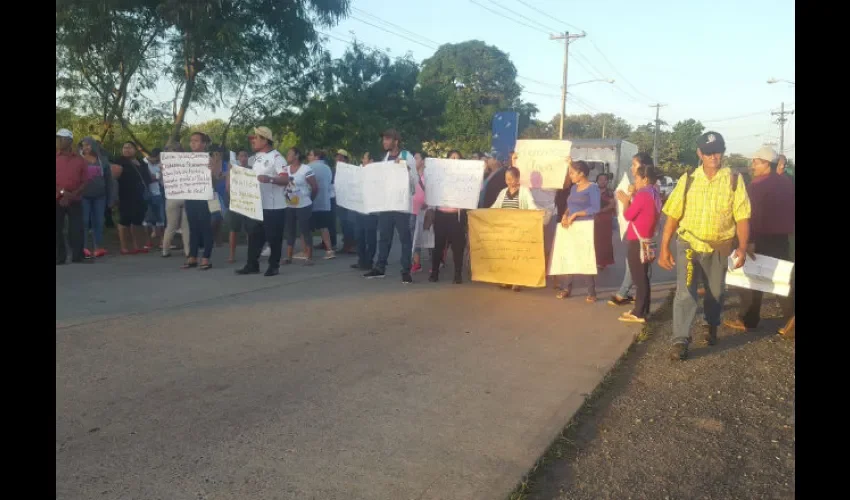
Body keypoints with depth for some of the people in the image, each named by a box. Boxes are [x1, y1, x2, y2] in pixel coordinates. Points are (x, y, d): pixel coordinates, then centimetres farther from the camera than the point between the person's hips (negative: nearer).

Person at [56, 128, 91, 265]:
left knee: (77, 228, -2)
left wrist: (72, 195, -9)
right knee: (57, 228, 1)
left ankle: (78, 256, 5)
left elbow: (85, 181, 2)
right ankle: (60, 257, 7)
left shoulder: (79, 160, 5)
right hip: (58, 199, 0)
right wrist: (62, 192, -16)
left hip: (75, 200, 0)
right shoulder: (56, 158, 3)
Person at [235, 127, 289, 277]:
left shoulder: (276, 157, -13)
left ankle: (274, 266, 13)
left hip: (274, 207, -8)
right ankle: (252, 265, 19)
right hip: (257, 205, 8)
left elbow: (285, 180, -21)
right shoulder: (257, 157, 14)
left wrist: (269, 179, -36)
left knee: (274, 238, 1)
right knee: (254, 235, 10)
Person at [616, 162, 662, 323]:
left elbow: (628, 215, -13)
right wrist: (630, 200, 12)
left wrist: (626, 201, 2)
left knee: (639, 278, -6)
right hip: (646, 240, 10)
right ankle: (643, 309, 22)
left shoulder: (642, 195, -17)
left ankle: (639, 313, -2)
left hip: (638, 242, -10)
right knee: (642, 277, 15)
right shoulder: (654, 194, 12)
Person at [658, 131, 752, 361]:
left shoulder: (734, 180, -4)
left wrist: (742, 248, -14)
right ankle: (680, 340, -7)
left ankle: (712, 328, 40)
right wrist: (664, 248, -7)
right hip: (688, 244, -1)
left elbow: (742, 217, -5)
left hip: (719, 248, 1)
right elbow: (673, 215, -3)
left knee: (715, 292, 16)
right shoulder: (688, 180, -2)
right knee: (685, 292, -8)